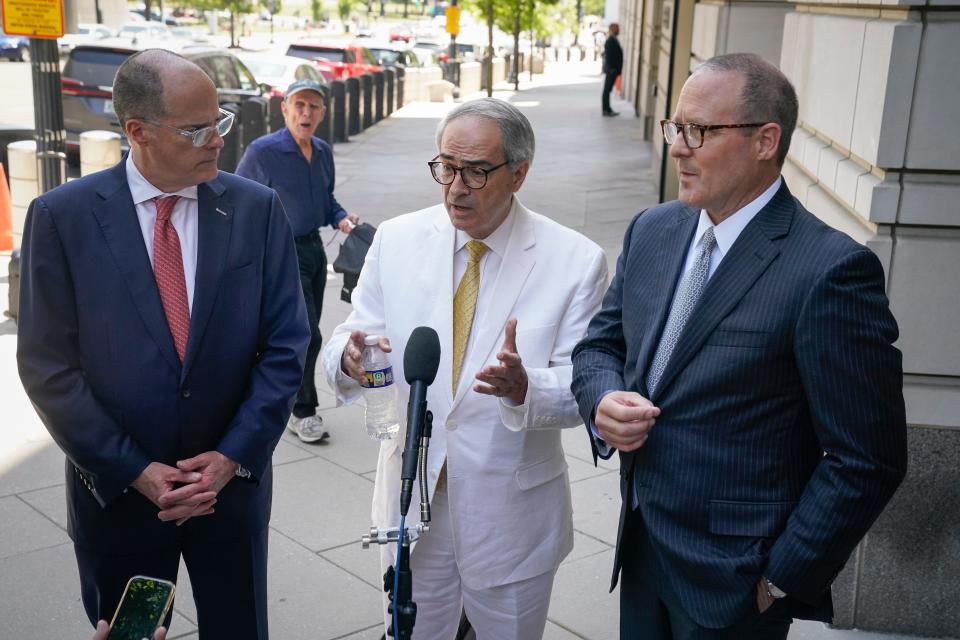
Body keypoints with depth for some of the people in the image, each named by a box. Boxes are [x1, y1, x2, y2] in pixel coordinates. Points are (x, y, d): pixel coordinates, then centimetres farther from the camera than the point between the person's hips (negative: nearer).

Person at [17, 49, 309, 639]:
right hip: (117, 489, -1)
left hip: (233, 477, 1)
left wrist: (232, 457, -12)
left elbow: (286, 343, -4)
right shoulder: (62, 215, -8)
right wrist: (135, 471, -12)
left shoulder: (258, 209, -5)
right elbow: (48, 365, -8)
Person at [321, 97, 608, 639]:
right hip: (412, 498, 2)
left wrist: (524, 387, -34)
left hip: (514, 514, -2)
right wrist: (351, 358, -27)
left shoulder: (576, 261, -11)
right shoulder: (396, 240, -3)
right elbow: (352, 339, -2)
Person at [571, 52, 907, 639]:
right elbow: (600, 343, 12)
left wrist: (781, 579, -12)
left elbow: (867, 460, -17)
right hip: (640, 543, 6)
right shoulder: (652, 231, 2)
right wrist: (603, 402, -10)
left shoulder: (831, 270, -19)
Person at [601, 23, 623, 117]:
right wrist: (611, 69, -21)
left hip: (613, 70, 10)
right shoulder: (610, 41, -17)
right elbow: (608, 56, -21)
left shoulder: (613, 40, 14)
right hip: (611, 70, -10)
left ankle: (607, 109, 18)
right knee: (607, 89, -4)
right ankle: (606, 110, -1)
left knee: (608, 89, 13)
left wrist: (617, 69, 17)